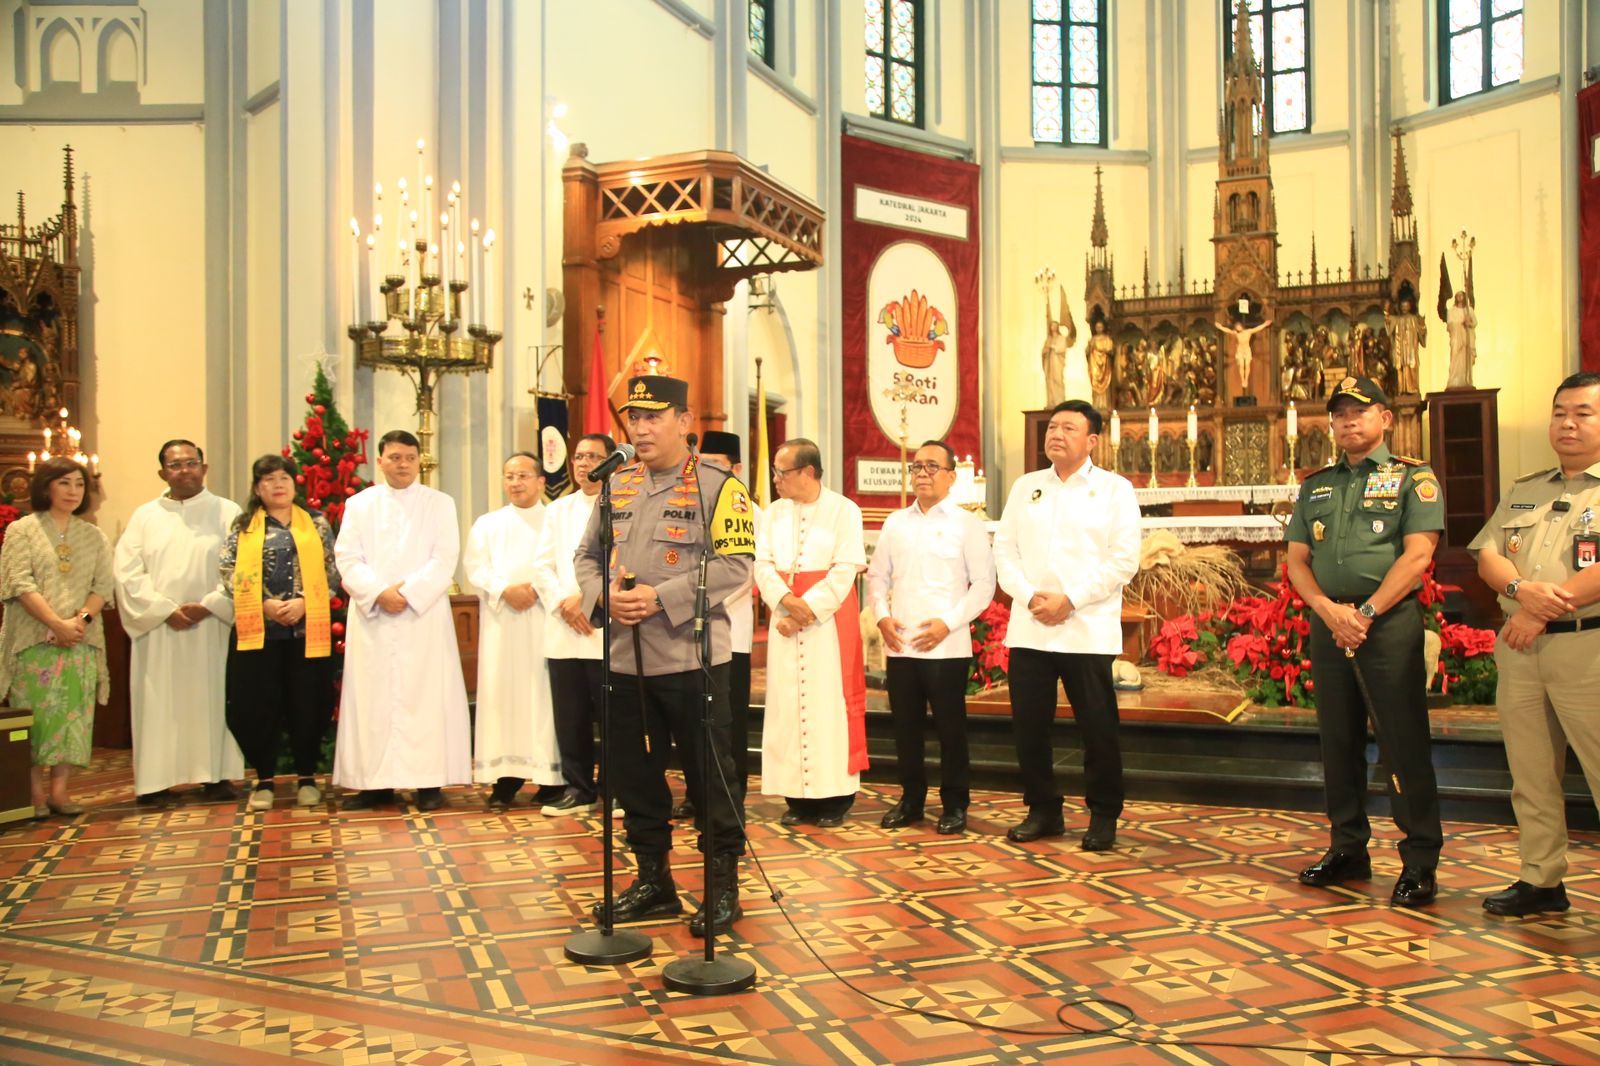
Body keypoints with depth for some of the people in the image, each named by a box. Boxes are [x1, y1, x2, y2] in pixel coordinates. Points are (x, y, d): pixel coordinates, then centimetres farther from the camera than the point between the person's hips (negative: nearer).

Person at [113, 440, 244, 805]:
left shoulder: (228, 513, 5)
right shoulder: (145, 516, 10)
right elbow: (127, 571, 1)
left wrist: (208, 605, -14)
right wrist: (166, 609, -10)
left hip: (212, 627, -1)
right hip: (158, 627, 1)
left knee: (212, 699, 1)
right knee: (159, 703, 1)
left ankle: (217, 775, 7)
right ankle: (157, 780, 5)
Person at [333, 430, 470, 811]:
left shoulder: (440, 504, 8)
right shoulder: (359, 504, 12)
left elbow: (444, 560, -2)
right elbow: (347, 557, 2)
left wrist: (409, 594, -14)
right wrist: (379, 593, -13)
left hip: (424, 616, -2)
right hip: (372, 617, 2)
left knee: (425, 695, -4)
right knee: (372, 697, 1)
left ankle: (429, 782, -1)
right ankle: (376, 782, 6)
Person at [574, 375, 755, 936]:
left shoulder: (718, 486, -5)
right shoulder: (618, 485, 12)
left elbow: (734, 565, -14)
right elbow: (586, 556, 15)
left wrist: (662, 597, -20)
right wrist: (604, 595, -7)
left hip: (691, 657, -6)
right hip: (626, 658, 6)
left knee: (709, 777, 2)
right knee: (635, 775, 13)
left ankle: (723, 887, 16)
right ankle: (653, 880, 28)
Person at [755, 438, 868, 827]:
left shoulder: (844, 510, -3)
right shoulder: (775, 512, 10)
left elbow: (845, 569, -10)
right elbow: (763, 563, 3)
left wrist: (807, 610, -15)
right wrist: (786, 600, -14)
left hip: (829, 621, -4)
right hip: (785, 619, 4)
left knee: (829, 704, -3)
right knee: (788, 705, 3)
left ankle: (836, 796, 5)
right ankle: (798, 796, 10)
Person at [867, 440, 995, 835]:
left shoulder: (966, 523, -1)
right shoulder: (895, 523, 12)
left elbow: (984, 584, -4)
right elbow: (877, 575, 16)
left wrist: (948, 623, -13)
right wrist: (882, 616, -1)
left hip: (947, 647, -4)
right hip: (900, 645, 4)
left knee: (950, 727, 2)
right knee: (906, 726, 10)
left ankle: (954, 805, 14)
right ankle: (910, 799, 23)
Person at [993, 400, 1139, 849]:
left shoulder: (1115, 489, 2)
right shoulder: (1025, 487, 14)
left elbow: (1124, 560, -6)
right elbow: (1005, 550, 8)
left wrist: (1070, 600, -13)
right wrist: (1029, 596, -8)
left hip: (1088, 631, -3)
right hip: (1029, 630, 4)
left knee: (1098, 729, 1)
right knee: (1029, 725, 6)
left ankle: (1103, 816, 17)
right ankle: (1043, 810, 21)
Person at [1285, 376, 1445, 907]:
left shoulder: (1413, 477, 2)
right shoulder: (1316, 485, 16)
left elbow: (1417, 555, -9)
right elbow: (1297, 560, 10)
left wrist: (1366, 613, -15)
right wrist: (1328, 610, -7)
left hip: (1389, 620, -5)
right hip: (1327, 621, 5)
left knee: (1403, 743, -5)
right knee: (1339, 740, 10)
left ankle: (1420, 862, 3)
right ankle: (1348, 849, 21)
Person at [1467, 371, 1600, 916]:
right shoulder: (1523, 492, 18)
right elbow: (1486, 556, 10)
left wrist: (1542, 613, -15)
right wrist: (1520, 588, -11)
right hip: (1519, 649, 6)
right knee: (1531, 777, 12)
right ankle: (1542, 880, 22)